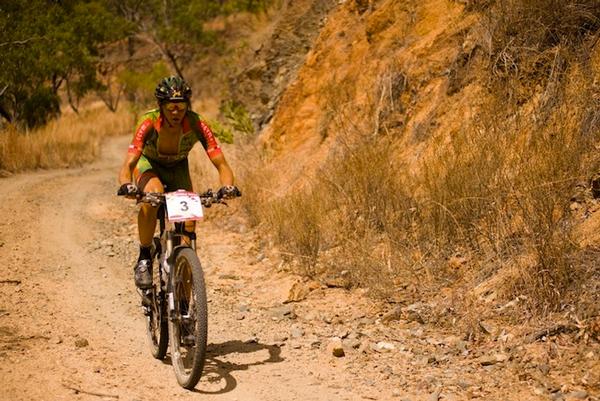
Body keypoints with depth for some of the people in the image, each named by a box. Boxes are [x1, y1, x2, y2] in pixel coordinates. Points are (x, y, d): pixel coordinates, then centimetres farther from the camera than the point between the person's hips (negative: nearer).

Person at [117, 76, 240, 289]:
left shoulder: (196, 124, -31)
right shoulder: (149, 123, -34)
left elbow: (221, 163, -33)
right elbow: (128, 164, -41)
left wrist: (228, 186, -53)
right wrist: (126, 186, -62)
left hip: (178, 167, 2)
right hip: (148, 164, -2)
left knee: (188, 218, -20)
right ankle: (144, 259, -21)